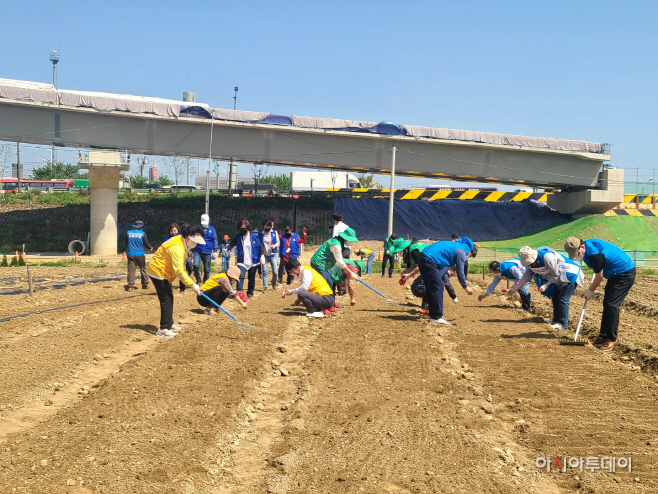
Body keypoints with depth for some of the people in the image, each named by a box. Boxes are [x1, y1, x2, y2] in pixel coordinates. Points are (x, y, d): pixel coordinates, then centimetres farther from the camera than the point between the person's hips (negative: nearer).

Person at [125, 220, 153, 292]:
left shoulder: (128, 233, 5)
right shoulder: (142, 234, -5)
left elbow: (126, 244, 15)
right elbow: (146, 244, 0)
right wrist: (151, 248, 22)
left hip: (130, 254, 2)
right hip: (140, 255, -2)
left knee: (131, 270, 0)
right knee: (143, 269, 10)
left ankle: (130, 286, -7)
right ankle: (145, 284, 18)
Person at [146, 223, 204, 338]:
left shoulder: (184, 244, 4)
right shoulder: (177, 247, -28)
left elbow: (180, 267, 15)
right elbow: (179, 270, -32)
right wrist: (192, 284, -32)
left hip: (164, 273, 10)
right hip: (158, 272, -10)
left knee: (169, 298, 16)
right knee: (166, 300, -12)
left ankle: (169, 324, 28)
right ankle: (163, 329, -11)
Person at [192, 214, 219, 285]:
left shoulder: (212, 229, 5)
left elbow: (215, 240, 7)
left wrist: (215, 251, 0)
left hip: (207, 252, 1)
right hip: (197, 251, -1)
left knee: (207, 269, 6)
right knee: (195, 265, -20)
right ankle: (198, 279, 3)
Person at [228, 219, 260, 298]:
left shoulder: (254, 236, -5)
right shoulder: (238, 237, -3)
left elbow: (260, 247, -1)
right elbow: (232, 244, -8)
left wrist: (262, 256, -8)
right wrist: (227, 249, -29)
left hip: (253, 262, 1)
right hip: (242, 262, 0)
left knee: (251, 278, 12)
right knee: (241, 276, -17)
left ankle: (250, 292, 29)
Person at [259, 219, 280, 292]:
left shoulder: (274, 232, 1)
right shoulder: (260, 234, 1)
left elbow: (278, 242, 9)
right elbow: (259, 245, 4)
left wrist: (275, 245, -13)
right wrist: (261, 255, -3)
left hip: (273, 255, 0)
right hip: (264, 255, 0)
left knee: (275, 271, -5)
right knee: (265, 272, -3)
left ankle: (274, 282, 24)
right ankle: (265, 287, 4)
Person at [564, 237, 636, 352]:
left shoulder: (594, 254, -29)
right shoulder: (588, 244, -1)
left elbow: (599, 276, -17)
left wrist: (591, 290, -2)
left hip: (625, 275, -10)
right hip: (616, 274, 10)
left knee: (611, 305, -13)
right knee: (607, 304, 10)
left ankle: (611, 339, -7)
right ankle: (604, 336, 16)